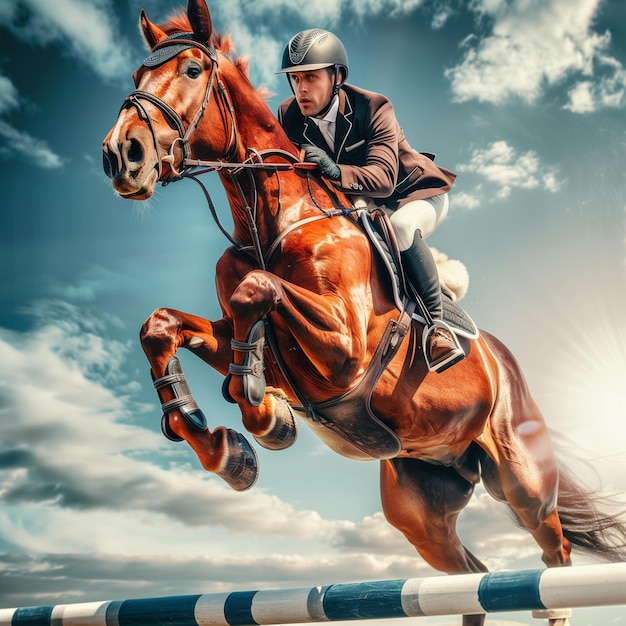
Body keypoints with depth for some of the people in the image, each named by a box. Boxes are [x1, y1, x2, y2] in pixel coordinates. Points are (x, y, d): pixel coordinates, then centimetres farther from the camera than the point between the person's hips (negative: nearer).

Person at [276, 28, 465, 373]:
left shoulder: (374, 108, -26)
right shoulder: (289, 115, -12)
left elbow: (384, 178, -39)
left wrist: (336, 172, -58)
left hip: (415, 192, -5)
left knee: (400, 228, -39)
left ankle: (436, 322, -24)